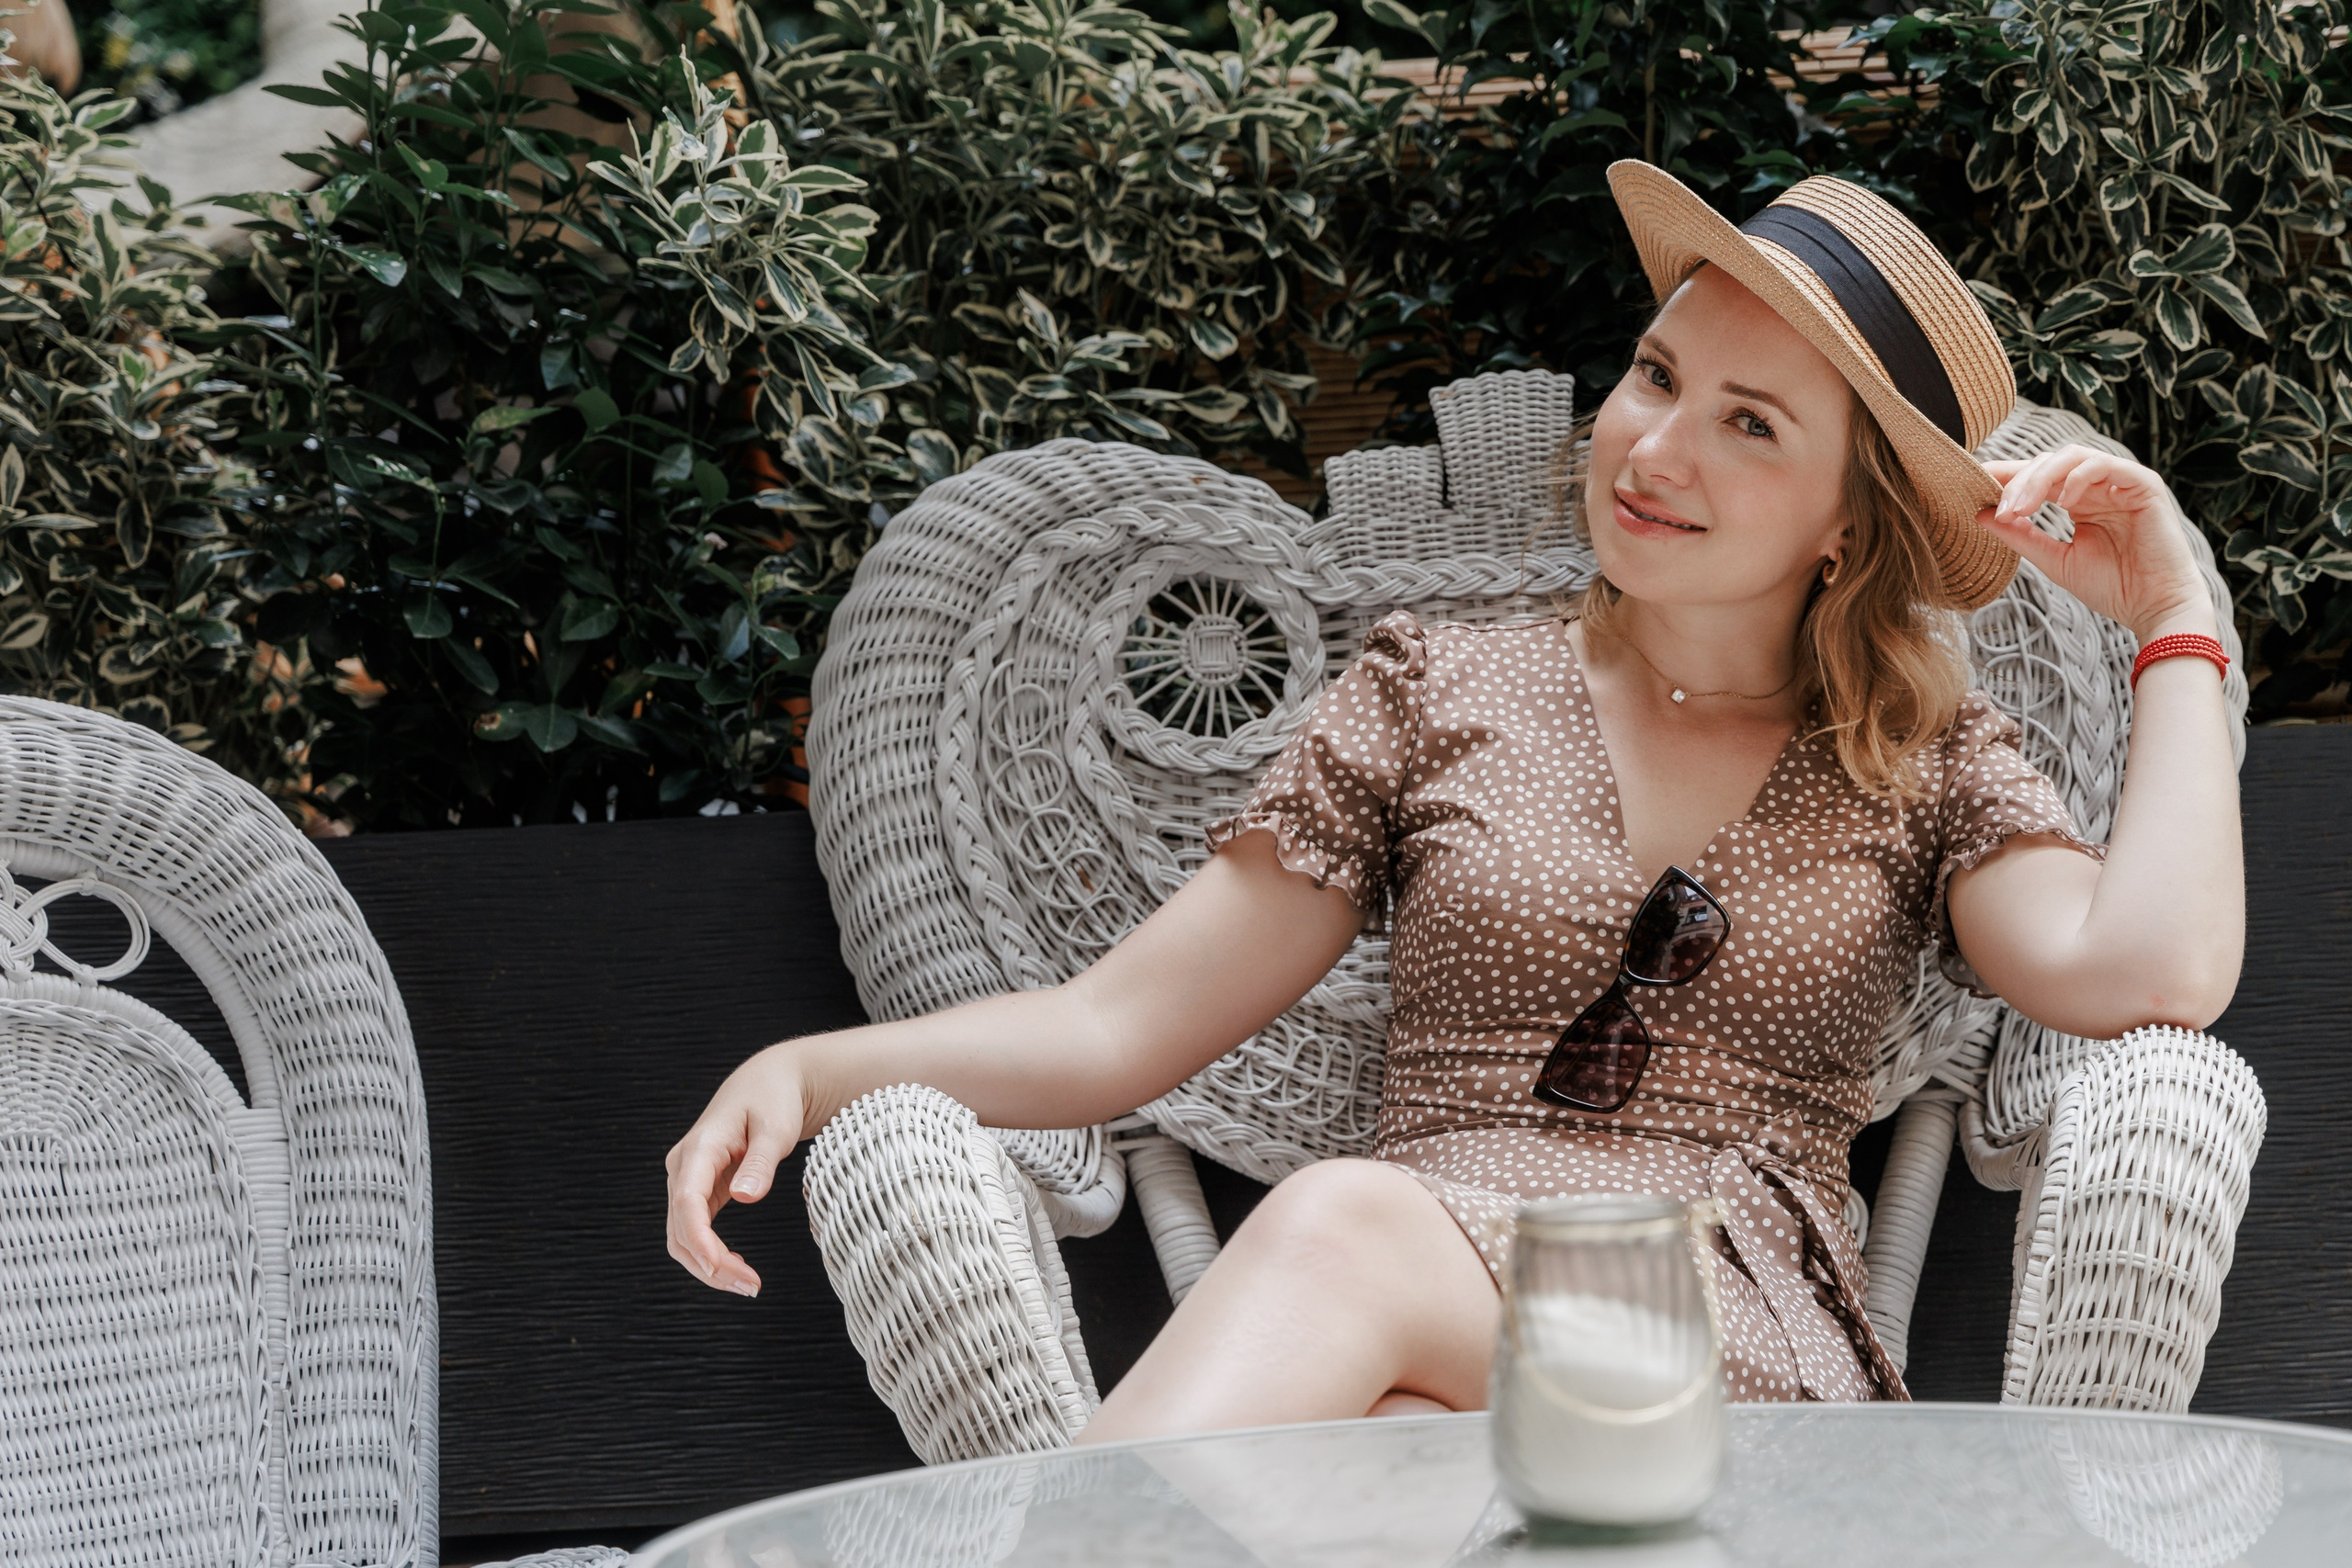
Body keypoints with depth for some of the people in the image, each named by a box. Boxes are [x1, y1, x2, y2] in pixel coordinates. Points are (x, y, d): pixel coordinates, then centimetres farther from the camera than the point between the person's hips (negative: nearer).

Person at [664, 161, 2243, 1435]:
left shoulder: (1925, 762, 17)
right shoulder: (1445, 693, 18)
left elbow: (2154, 973, -4)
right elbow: (1119, 1029, 13)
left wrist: (2176, 620, 8)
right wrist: (806, 1072, -3)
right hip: (1417, 1357, 2)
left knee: (1343, 1222, -35)